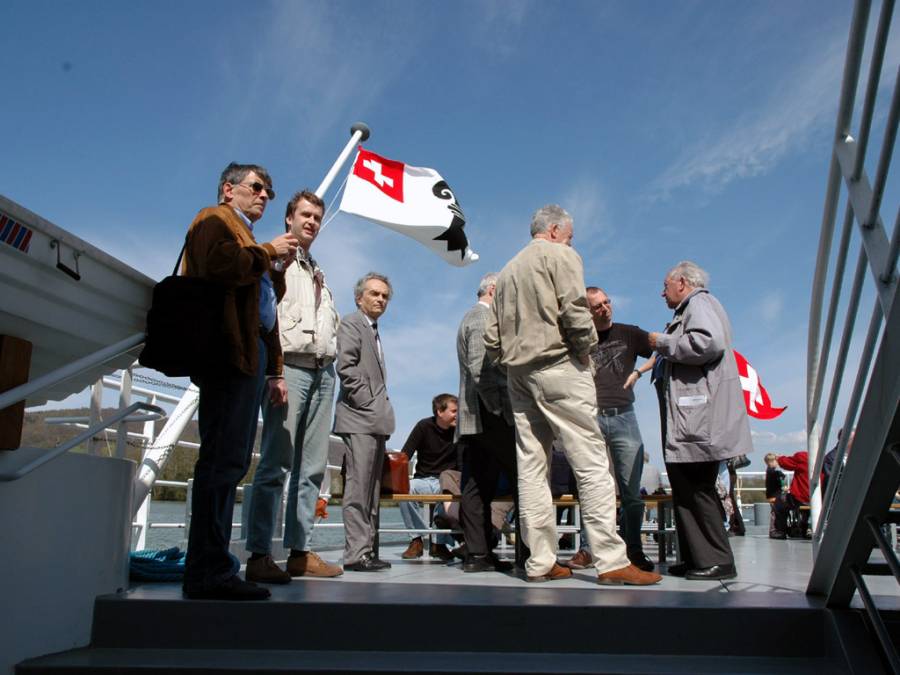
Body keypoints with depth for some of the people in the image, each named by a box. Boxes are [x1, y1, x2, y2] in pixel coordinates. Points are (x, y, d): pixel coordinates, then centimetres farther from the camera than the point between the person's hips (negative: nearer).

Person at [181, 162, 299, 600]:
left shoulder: (248, 239, 31)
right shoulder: (215, 220, 7)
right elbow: (221, 264, -17)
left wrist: (273, 370, 19)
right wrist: (269, 253, -1)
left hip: (249, 356, 9)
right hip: (230, 353, -9)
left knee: (229, 463, 5)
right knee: (222, 460, -13)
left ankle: (212, 569, 9)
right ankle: (209, 571, -11)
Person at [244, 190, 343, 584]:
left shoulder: (318, 273, 28)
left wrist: (329, 362, 10)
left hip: (322, 371, 7)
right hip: (290, 366, -7)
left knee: (312, 467, 5)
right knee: (276, 464, -11)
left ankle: (299, 552, 10)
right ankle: (259, 555, -8)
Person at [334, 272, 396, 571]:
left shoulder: (374, 332, 24)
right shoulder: (351, 323, -2)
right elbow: (346, 367, -14)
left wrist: (382, 410, 12)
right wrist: (368, 403, -15)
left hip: (375, 421, 9)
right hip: (358, 418, -9)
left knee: (372, 490, 9)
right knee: (358, 486, -10)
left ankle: (367, 550, 13)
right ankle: (356, 553, -6)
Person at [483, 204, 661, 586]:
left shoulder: (508, 271, 22)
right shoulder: (560, 256, 1)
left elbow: (491, 338, 16)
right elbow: (574, 310, -14)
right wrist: (587, 348, -1)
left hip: (518, 374, 7)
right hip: (557, 365, -7)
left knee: (531, 467, 4)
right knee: (591, 464, -6)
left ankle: (540, 562, 6)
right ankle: (611, 561, -7)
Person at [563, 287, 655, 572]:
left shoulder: (629, 333, 12)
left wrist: (639, 371, -2)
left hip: (623, 418, 1)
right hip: (589, 419, -1)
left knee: (631, 490, 2)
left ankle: (633, 549, 12)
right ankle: (587, 549, 6)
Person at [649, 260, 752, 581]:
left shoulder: (699, 302, -4)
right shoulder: (690, 309, 26)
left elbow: (710, 342, -23)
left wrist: (663, 343, -12)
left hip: (700, 420, -10)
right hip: (689, 421, 10)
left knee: (696, 490, -7)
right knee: (688, 489, 10)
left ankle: (717, 561, -1)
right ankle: (697, 558, 15)